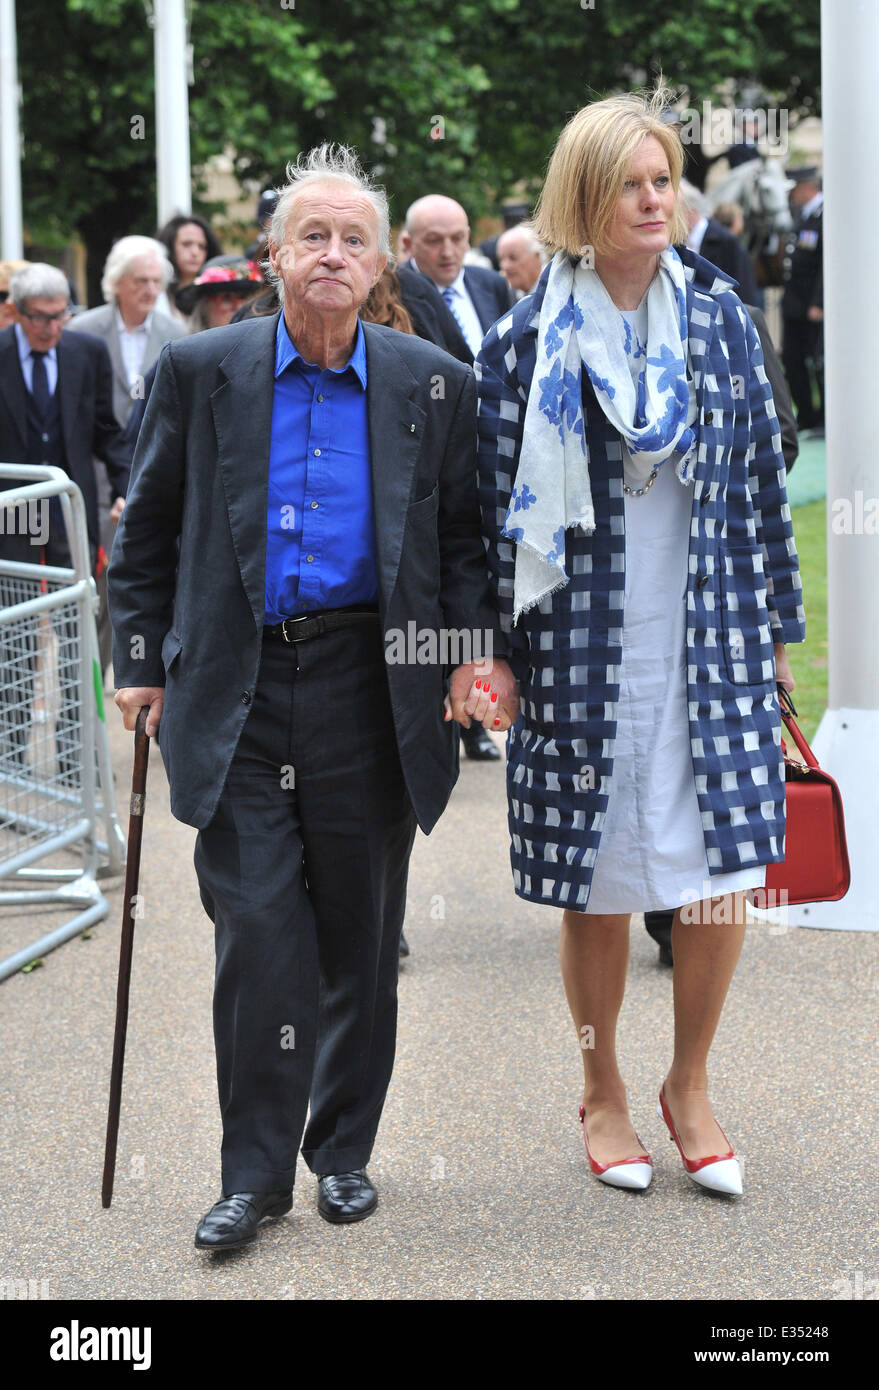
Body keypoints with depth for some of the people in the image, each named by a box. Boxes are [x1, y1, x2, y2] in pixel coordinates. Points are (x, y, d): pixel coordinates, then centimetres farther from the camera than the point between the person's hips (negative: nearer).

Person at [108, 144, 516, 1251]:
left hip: (370, 691, 1)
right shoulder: (200, 371, 2)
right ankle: (255, 1170, 9)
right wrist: (143, 662, 6)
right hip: (237, 692, -1)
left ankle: (344, 1150, 26)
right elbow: (147, 532, 10)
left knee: (360, 939, 9)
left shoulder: (431, 386, 3)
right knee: (256, 933, -4)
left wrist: (475, 651, -4)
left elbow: (464, 538, 10)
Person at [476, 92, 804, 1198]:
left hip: (710, 643, 2)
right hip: (584, 647, -2)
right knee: (597, 889, 7)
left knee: (719, 879, 0)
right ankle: (602, 1093, 28)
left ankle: (689, 1086, 23)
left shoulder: (718, 316, 6)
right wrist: (498, 652, -3)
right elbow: (499, 503, 0)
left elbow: (760, 475, 10)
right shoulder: (527, 342, -2)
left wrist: (775, 627, 10)